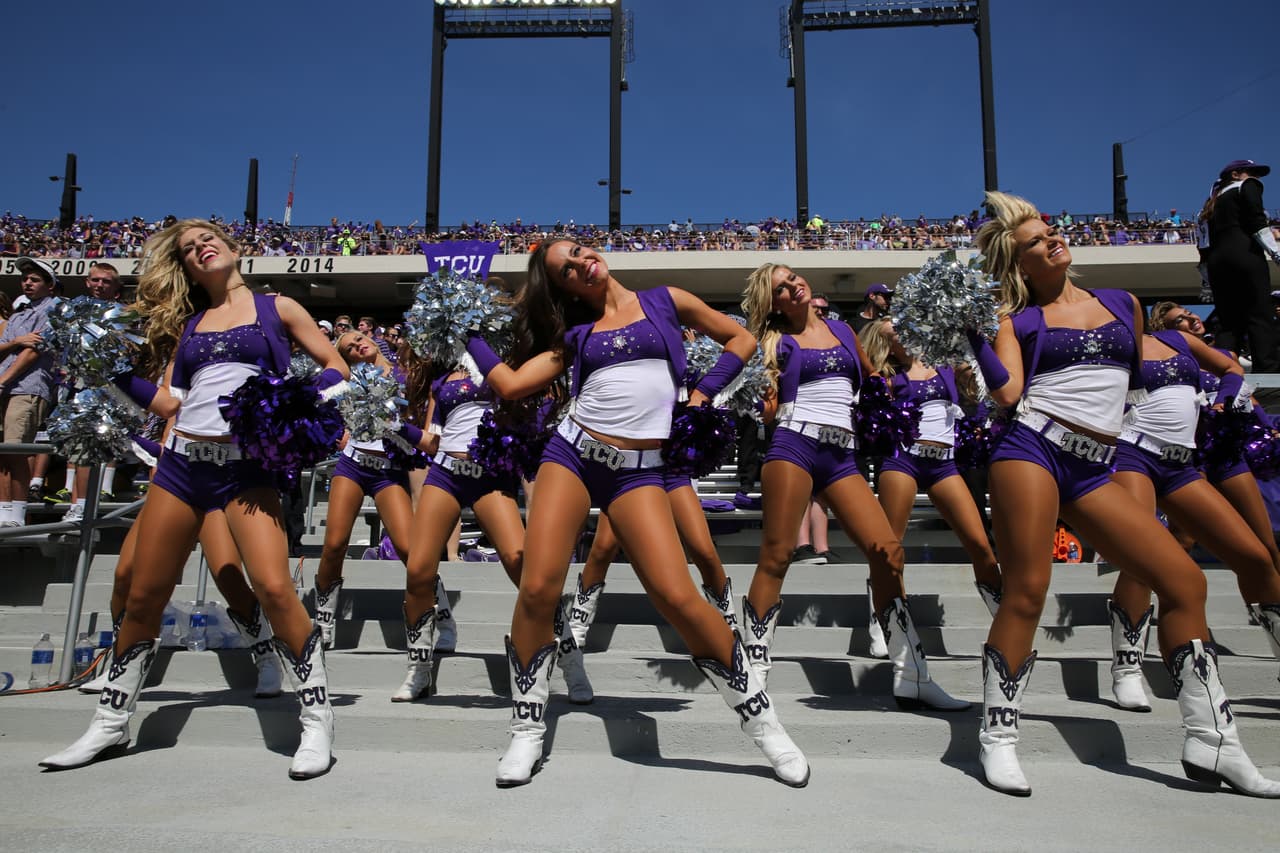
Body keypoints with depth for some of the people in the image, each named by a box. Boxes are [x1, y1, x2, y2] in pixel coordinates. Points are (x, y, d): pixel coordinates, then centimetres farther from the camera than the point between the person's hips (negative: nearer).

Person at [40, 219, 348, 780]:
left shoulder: (276, 308, 10)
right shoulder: (188, 323, 19)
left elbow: (335, 367, 6)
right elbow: (170, 402, 15)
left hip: (245, 465, -4)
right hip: (182, 462, 5)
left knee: (274, 589, -21)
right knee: (143, 598, 9)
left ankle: (317, 721, -9)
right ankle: (111, 723, 28)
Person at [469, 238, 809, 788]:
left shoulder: (665, 302, 13)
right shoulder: (576, 334, 16)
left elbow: (741, 340, 20)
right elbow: (511, 385, 6)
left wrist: (703, 393, 8)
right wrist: (468, 334, 17)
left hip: (637, 470, -2)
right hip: (571, 455, 2)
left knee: (677, 597, -16)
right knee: (537, 589, -11)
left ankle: (760, 717, 4)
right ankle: (527, 731, 10)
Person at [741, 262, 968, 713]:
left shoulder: (842, 330, 21)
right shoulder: (779, 342, 9)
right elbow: (767, 405, 4)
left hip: (841, 454, 4)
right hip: (794, 445, -4)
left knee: (888, 551, -6)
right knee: (776, 557, -12)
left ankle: (911, 679, 2)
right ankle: (755, 676, -5)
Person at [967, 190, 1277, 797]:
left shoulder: (1123, 304, 20)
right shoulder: (1017, 321, 7)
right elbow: (1007, 392, -8)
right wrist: (972, 330, -11)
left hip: (1094, 470, 5)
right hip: (1033, 450, -4)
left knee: (1183, 578, -3)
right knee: (1027, 592, -12)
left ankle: (1211, 743, 8)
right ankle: (997, 737, 0)